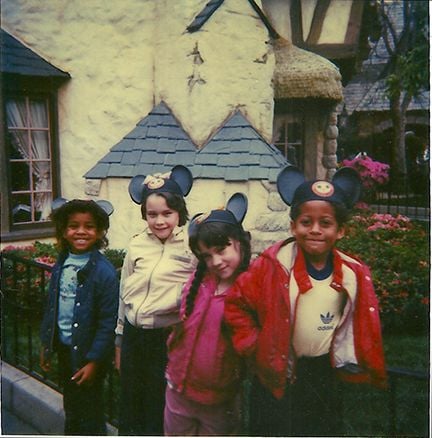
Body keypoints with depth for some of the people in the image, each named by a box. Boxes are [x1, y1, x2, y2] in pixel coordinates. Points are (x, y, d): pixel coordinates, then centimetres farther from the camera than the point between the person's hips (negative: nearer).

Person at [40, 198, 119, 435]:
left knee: (89, 415, 9)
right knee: (70, 408, 25)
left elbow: (108, 322, -18)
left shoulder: (104, 271, -20)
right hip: (64, 348, 6)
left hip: (88, 353, -6)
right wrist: (46, 345, 11)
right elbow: (52, 307, 9)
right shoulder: (60, 265, 0)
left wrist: (93, 361, -17)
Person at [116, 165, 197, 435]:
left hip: (168, 339, -4)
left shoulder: (193, 245, -12)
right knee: (129, 414, 21)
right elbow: (124, 294, 12)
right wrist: (120, 342, 17)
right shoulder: (137, 245, 2)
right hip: (134, 337, 5)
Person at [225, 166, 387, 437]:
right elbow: (236, 305, -10)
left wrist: (347, 358, 5)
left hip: (324, 374, 4)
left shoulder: (354, 273, -5)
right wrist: (255, 347, -11)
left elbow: (363, 322, 9)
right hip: (278, 374, -3)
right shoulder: (274, 265, -17)